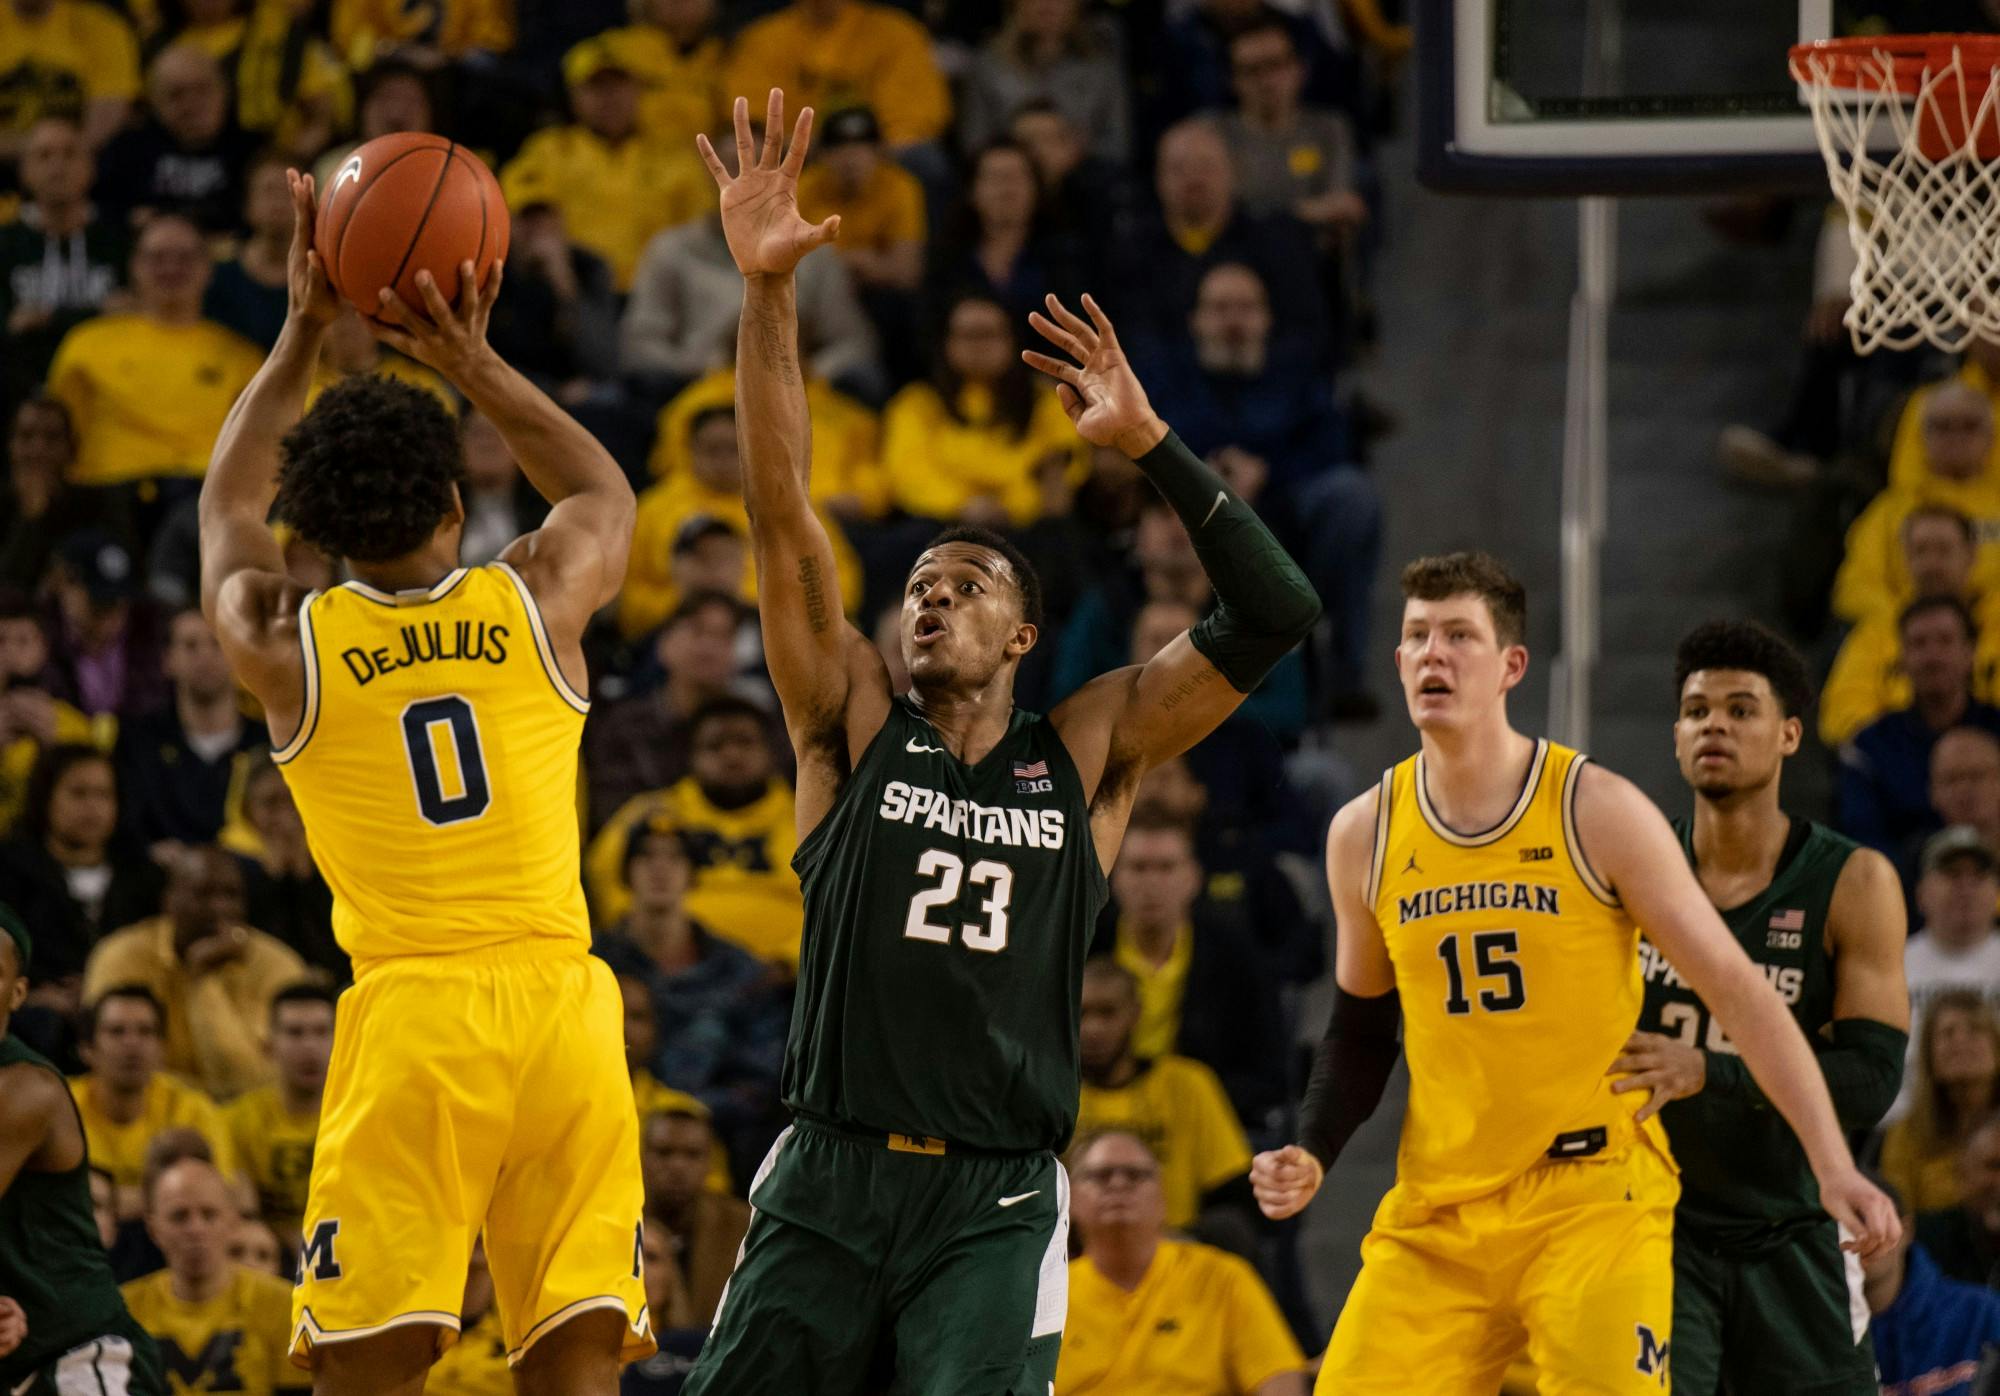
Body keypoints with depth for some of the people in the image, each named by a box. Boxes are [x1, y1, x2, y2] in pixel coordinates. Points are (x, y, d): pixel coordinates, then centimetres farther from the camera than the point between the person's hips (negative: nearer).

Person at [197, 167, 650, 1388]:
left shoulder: (284, 645, 5)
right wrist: (474, 363, 26)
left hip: (409, 1016, -2)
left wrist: (303, 338, 30)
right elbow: (605, 492, 31)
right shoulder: (540, 604, 6)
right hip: (565, 1002, 2)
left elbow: (229, 510, 28)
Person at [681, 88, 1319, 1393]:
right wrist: (768, 291, -14)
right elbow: (782, 515, -3)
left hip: (996, 1201, -1)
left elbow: (1276, 615, 0)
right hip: (827, 1183, 1)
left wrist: (1150, 441, -6)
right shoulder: (855, 723, 7)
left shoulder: (1088, 751, 7)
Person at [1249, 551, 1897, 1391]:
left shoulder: (1599, 813, -8)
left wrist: (1832, 1165, -14)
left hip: (1594, 1201, -4)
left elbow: (1736, 992, -7)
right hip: (1435, 1214, 4)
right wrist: (1311, 1155, 3)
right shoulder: (1364, 835, 4)